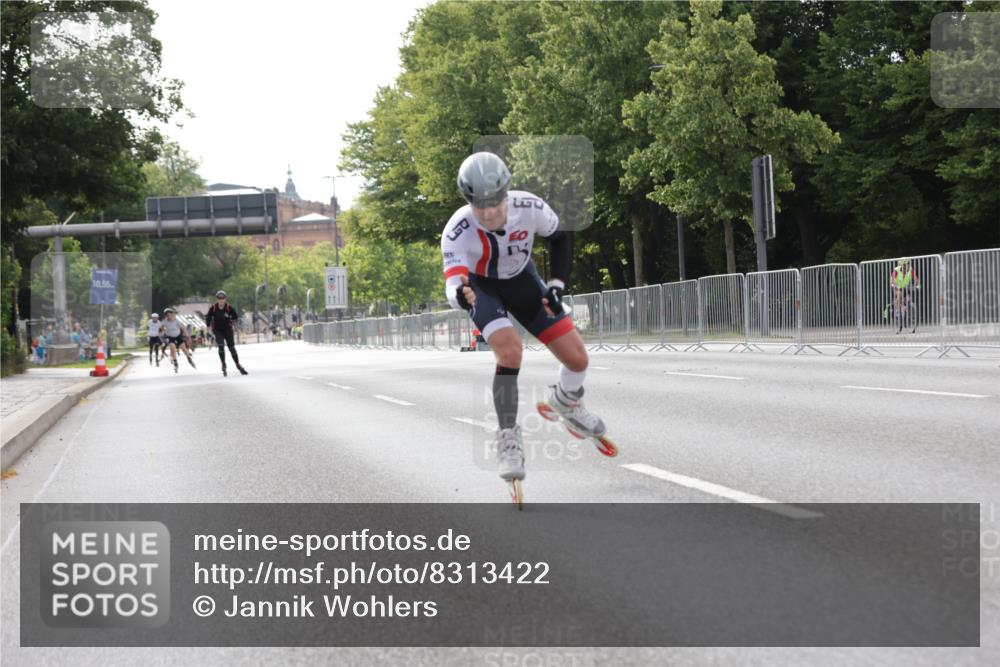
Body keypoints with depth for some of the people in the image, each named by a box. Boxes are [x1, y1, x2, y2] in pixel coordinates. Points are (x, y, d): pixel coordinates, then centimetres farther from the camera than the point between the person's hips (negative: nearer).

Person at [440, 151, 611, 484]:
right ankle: (509, 439, -14)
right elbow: (453, 284, -46)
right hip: (482, 288, -3)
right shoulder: (457, 232, -36)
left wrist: (557, 284, -14)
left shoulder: (530, 207, -28)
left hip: (522, 281, 3)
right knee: (510, 350, -31)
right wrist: (459, 295, -69)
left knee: (577, 359, -3)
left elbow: (559, 237, -6)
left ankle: (566, 402, 32)